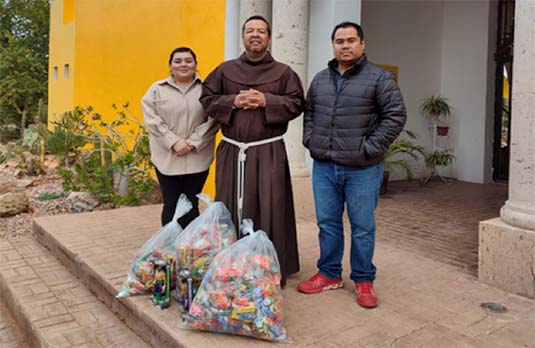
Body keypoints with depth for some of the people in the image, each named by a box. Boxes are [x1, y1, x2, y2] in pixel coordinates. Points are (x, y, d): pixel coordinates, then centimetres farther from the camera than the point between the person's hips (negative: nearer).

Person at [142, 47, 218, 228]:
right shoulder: (157, 89, 6)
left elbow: (213, 120, -4)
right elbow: (152, 120, -3)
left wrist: (193, 143, -13)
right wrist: (174, 141, -13)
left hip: (197, 158, 0)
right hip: (167, 157, 1)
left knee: (191, 206, 7)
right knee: (171, 205, 8)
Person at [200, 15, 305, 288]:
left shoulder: (284, 72, 6)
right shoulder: (225, 70, 11)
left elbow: (297, 104, 1)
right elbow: (207, 98, 9)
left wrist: (266, 101, -12)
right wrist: (233, 102, -8)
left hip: (269, 152, -2)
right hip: (232, 151, 2)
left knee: (269, 210, -2)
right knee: (231, 209, 6)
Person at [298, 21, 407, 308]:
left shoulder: (379, 78, -3)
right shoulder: (320, 79, 13)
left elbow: (395, 115, -8)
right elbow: (308, 112, 22)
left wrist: (370, 148, -13)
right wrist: (310, 140, 7)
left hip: (362, 169, -4)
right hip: (323, 166, 5)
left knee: (363, 227, 6)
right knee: (328, 223, 13)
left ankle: (363, 281, 22)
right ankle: (329, 274, 28)